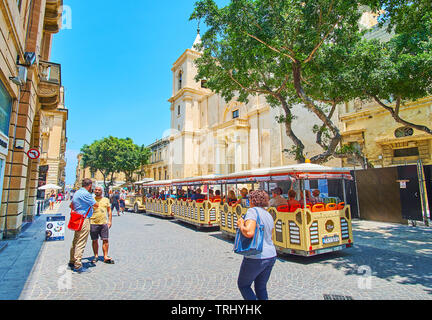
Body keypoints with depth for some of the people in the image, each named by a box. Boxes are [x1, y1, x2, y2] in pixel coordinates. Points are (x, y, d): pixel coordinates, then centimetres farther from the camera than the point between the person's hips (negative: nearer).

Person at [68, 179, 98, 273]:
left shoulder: (76, 193, 13)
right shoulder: (86, 193, -18)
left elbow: (71, 205, 25)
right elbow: (96, 205, -14)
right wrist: (92, 205, 6)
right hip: (84, 220, -10)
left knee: (75, 242, 18)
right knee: (81, 243, -5)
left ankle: (72, 262, 30)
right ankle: (77, 266, 0)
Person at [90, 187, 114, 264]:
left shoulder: (106, 200, 10)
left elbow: (109, 211, 12)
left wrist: (110, 221, 6)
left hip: (104, 223, 1)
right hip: (93, 223, -1)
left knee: (105, 240, 0)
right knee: (94, 240, 7)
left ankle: (105, 257, 7)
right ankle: (96, 256, 22)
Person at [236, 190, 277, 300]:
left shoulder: (252, 211, -15)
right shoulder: (269, 215, 11)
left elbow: (249, 233, -28)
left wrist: (240, 225, -12)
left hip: (256, 257, -8)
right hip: (271, 256, 8)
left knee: (243, 285, 15)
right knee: (261, 287, 22)